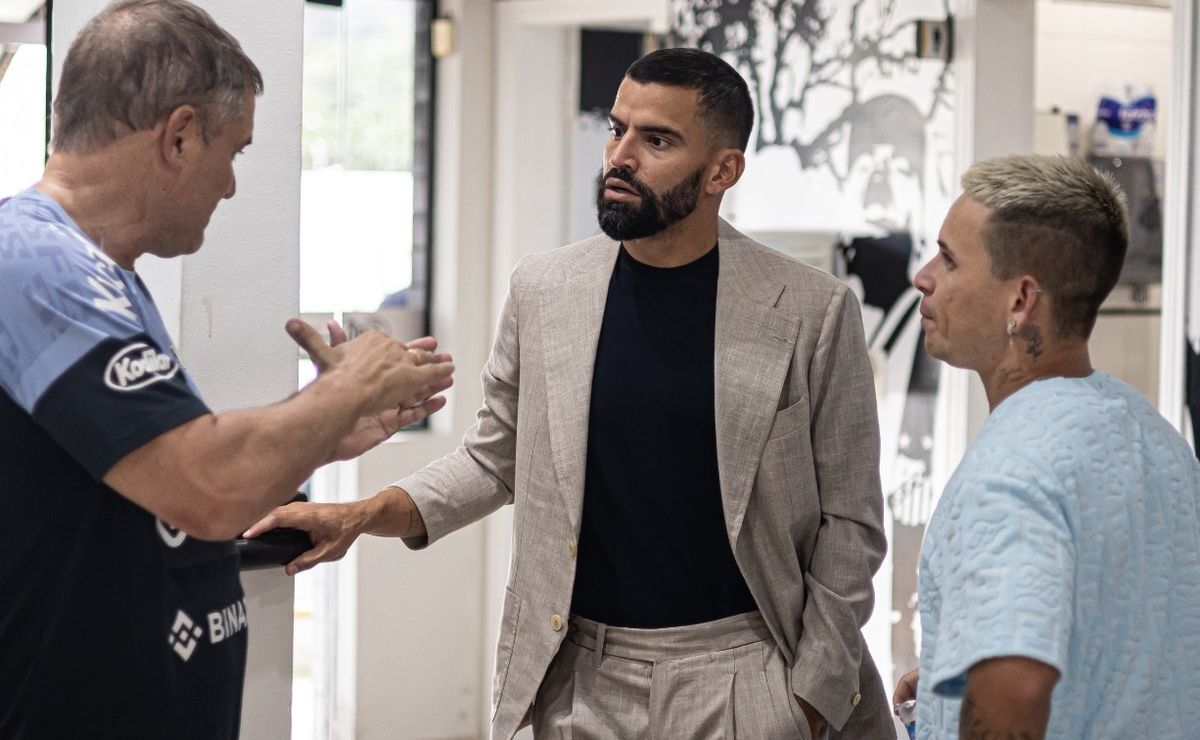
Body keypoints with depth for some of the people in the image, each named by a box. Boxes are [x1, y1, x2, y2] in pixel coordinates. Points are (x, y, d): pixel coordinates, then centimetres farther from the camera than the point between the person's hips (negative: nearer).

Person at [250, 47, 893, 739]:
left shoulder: (813, 312, -7)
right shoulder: (543, 289, 1)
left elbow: (848, 522, -2)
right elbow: (497, 458, 11)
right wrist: (365, 515, -3)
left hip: (738, 680, -2)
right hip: (579, 680, 3)